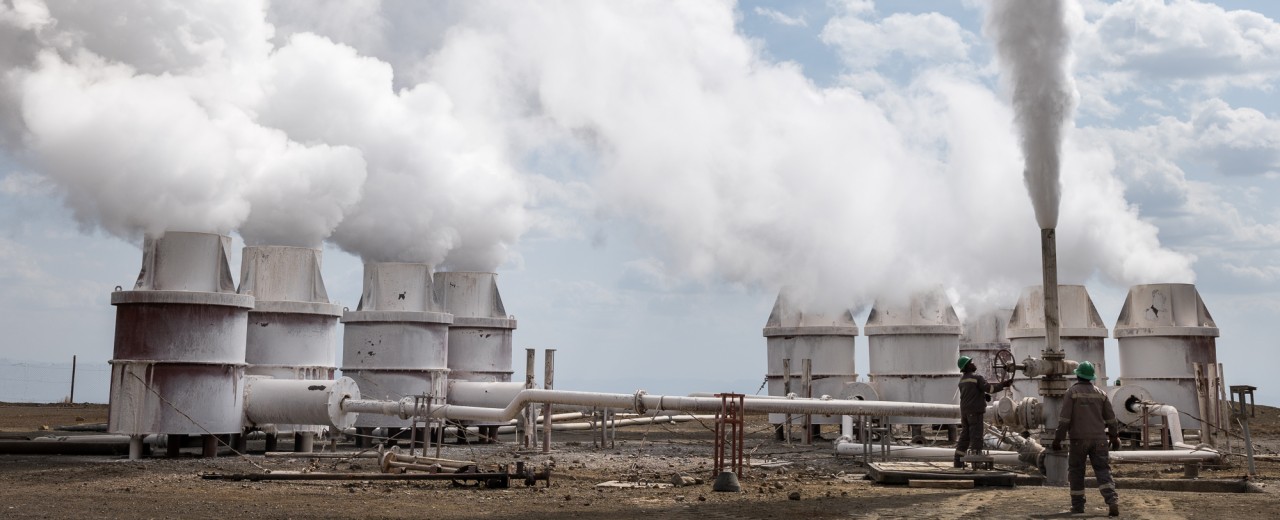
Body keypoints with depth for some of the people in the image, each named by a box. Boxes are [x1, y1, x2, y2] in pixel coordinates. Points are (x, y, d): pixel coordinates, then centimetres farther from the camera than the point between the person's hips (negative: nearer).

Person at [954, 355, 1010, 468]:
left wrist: (984, 396, 10)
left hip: (964, 410, 8)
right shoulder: (977, 378, -11)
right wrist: (1003, 385, -16)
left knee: (965, 435, 12)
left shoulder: (962, 379, 15)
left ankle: (958, 460, 12)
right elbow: (988, 387, -20)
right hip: (975, 410, -8)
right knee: (976, 435, -6)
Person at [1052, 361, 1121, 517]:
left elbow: (1064, 418, -9)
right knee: (1103, 471, 0)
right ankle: (1112, 502, -18)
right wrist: (1114, 437, 22)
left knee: (1076, 472, 9)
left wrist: (1058, 439, -5)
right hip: (1099, 439, 3)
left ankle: (1078, 505, 11)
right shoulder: (1100, 394, 8)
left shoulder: (1072, 392, -3)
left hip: (1079, 439, -3)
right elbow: (1111, 418, 11)